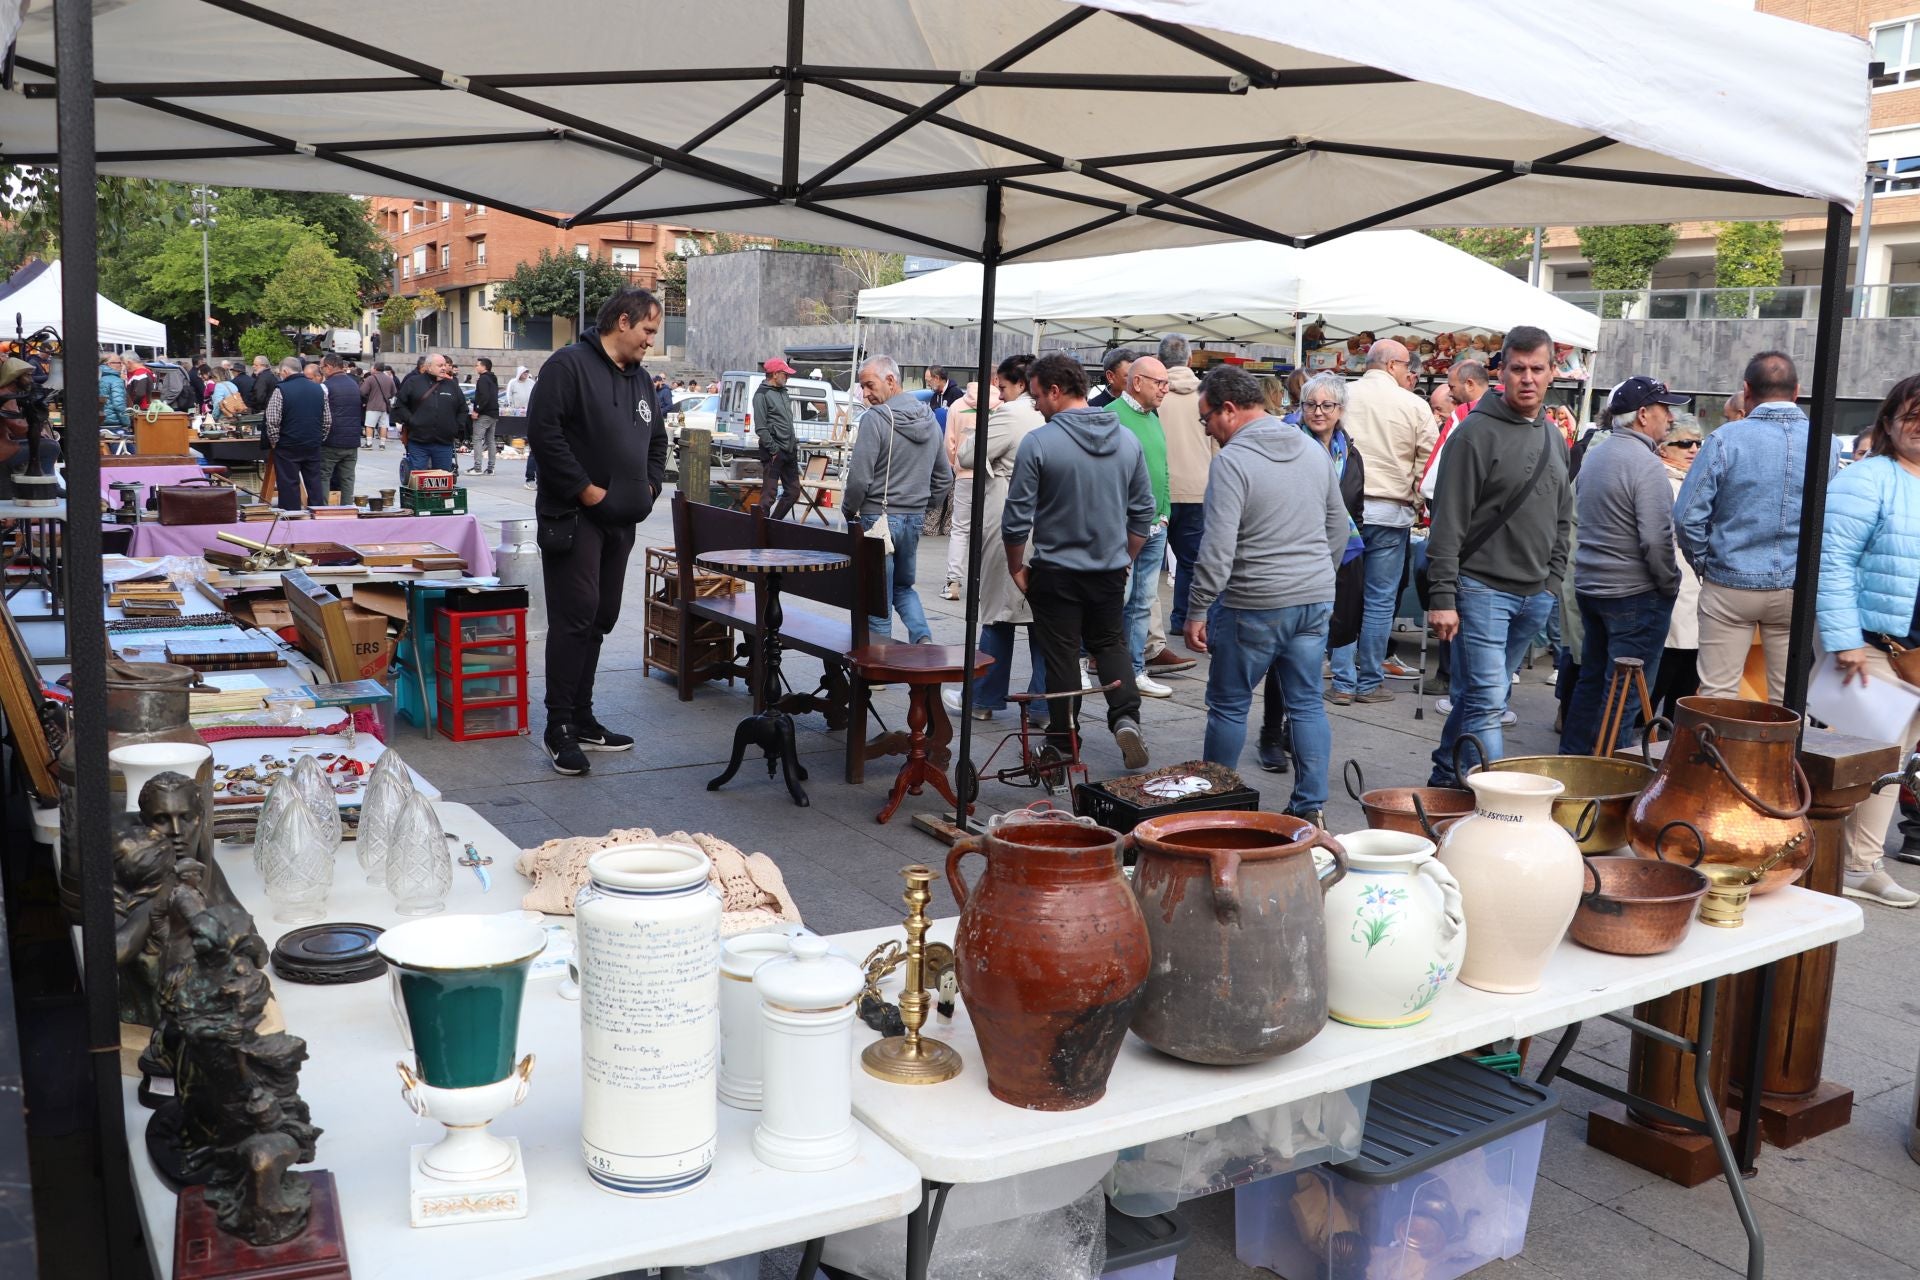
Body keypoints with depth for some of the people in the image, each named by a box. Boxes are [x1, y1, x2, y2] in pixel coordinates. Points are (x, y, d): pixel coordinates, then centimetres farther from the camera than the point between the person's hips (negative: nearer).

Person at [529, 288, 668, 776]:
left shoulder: (639, 378, 17)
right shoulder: (569, 365, -9)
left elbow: (657, 439, 28)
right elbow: (542, 430, -18)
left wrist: (650, 484, 10)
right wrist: (585, 489, -17)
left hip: (620, 521, 8)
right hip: (573, 518, -8)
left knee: (599, 620, 12)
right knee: (574, 619, -10)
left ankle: (582, 718, 20)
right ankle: (559, 729, -3)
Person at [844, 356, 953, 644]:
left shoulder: (875, 418, -15)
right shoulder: (929, 420, 8)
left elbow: (859, 477, -17)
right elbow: (944, 477, 15)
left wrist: (851, 512, -1)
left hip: (878, 517, -7)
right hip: (915, 519, 7)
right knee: (904, 586, 22)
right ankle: (923, 638, 2)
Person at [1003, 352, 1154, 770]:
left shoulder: (1038, 443, -15)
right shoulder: (1127, 440, 0)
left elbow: (1017, 518, -13)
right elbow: (1143, 511, 6)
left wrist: (1016, 568, 1)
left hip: (1056, 571, -4)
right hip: (1111, 569, 4)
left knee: (1062, 655, 9)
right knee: (1111, 643, 21)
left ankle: (1063, 742, 17)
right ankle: (1126, 716, 2)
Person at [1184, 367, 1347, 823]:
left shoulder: (1232, 460, -14)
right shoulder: (1313, 449, 9)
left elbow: (1218, 548, -19)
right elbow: (1338, 525, 16)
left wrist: (1197, 611, -13)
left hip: (1255, 606, -6)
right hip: (1316, 599, 7)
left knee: (1228, 706, 7)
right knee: (1307, 704, 11)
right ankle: (1311, 807, 12)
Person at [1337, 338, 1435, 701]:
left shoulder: (1342, 396, 1)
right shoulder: (1414, 405, -3)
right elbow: (1430, 463, 0)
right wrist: (1418, 501, 15)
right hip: (1390, 512, -2)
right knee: (1380, 601, 6)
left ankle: (1344, 682, 7)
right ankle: (1370, 682, 12)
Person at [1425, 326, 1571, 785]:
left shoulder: (1554, 438, 13)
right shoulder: (1476, 432, -10)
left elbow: (1562, 519, 21)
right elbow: (1448, 522, -13)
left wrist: (1553, 580, 12)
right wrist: (1441, 597, -17)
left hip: (1535, 595, 7)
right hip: (1482, 588, -7)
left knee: (1481, 695, 14)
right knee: (1486, 700, -9)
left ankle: (1443, 779, 26)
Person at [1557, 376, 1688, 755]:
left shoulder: (1594, 455, 10)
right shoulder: (1646, 464, -18)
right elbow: (1656, 540, -23)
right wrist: (1670, 585, -9)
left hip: (1588, 584, 9)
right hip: (1635, 594, -9)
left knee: (1591, 680, 18)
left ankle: (1570, 760, 24)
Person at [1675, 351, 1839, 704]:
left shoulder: (1725, 440, -10)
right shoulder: (1827, 445, 0)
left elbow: (1688, 515, -10)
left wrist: (1704, 563, 5)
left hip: (1730, 585, -3)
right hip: (1798, 590, 3)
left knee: (1717, 694, 3)